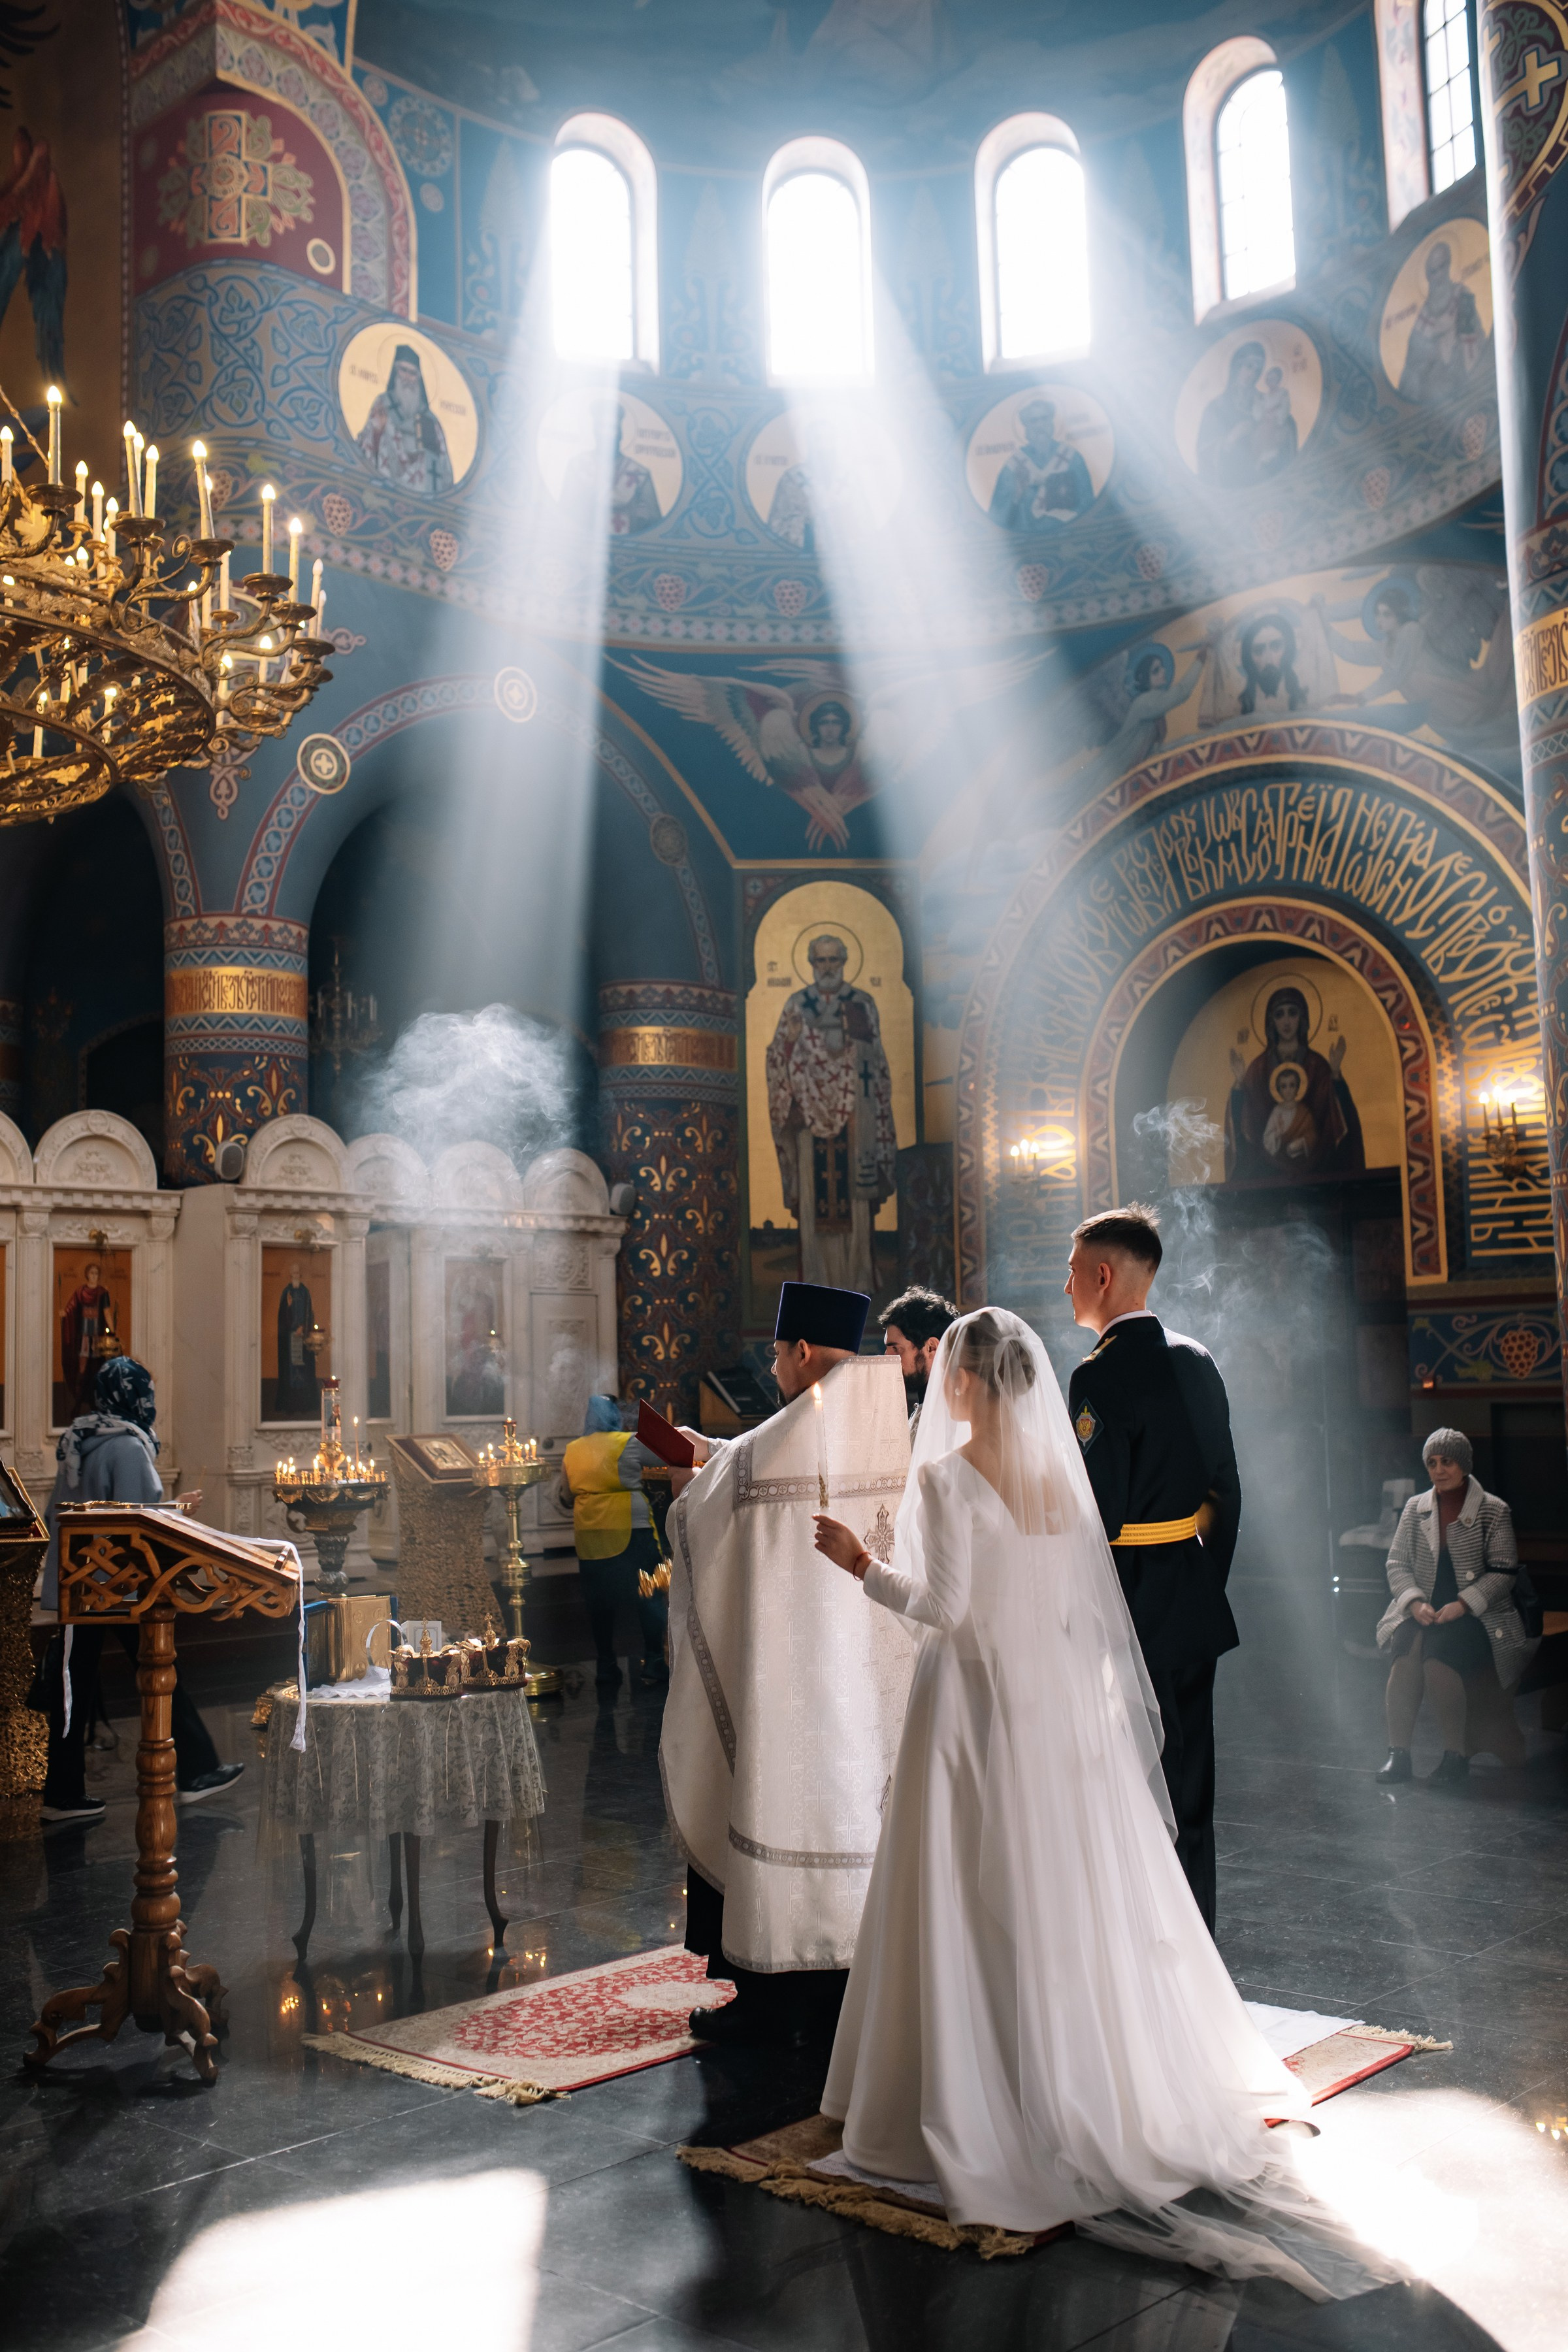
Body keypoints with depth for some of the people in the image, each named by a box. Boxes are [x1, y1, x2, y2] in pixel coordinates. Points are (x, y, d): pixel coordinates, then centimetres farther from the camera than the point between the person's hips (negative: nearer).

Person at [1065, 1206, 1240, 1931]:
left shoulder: (1102, 1374, -17)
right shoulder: (1196, 1361, 8)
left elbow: (1097, 1514, -21)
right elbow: (1225, 1491, 12)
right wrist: (1208, 1584, 19)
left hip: (1131, 1606, -8)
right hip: (1195, 1602, 8)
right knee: (1188, 1789, 17)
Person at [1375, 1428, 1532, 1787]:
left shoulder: (1494, 1511, 0)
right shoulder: (1415, 1508, 11)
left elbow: (1503, 1572, -4)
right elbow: (1396, 1563, 8)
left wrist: (1462, 1605, -17)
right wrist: (1415, 1602, -10)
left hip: (1477, 1615, -3)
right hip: (1423, 1611, 3)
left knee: (1438, 1652, -32)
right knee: (1406, 1647, -29)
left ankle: (1456, 1757, -20)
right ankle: (1397, 1752, -25)